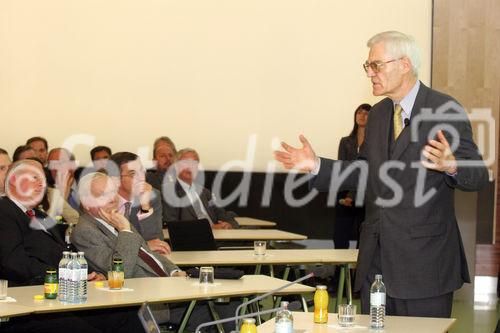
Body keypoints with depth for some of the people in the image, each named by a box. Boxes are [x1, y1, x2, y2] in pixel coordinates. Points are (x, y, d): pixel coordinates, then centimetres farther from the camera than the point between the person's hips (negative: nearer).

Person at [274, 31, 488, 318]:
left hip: (424, 261, -7)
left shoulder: (446, 110, -9)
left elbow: (478, 176, -13)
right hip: (376, 259, 7)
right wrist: (316, 166, 8)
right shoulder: (378, 114, 13)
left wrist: (450, 165, -35)